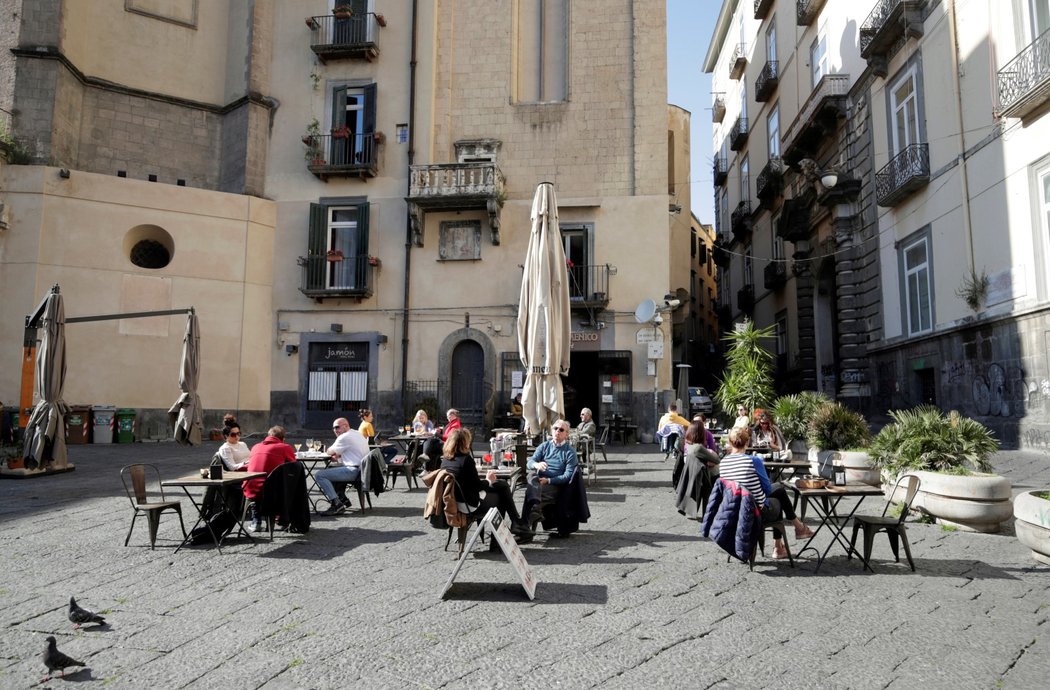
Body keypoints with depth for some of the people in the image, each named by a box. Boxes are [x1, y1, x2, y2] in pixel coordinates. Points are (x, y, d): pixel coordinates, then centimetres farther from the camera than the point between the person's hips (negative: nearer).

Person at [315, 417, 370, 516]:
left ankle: (337, 504, -17)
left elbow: (330, 452, -4)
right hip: (361, 469, 11)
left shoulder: (344, 437, -11)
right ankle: (342, 499, 22)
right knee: (330, 468, 29)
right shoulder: (358, 435, 20)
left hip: (353, 470, -11)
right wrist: (338, 455, 10)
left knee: (319, 475, -12)